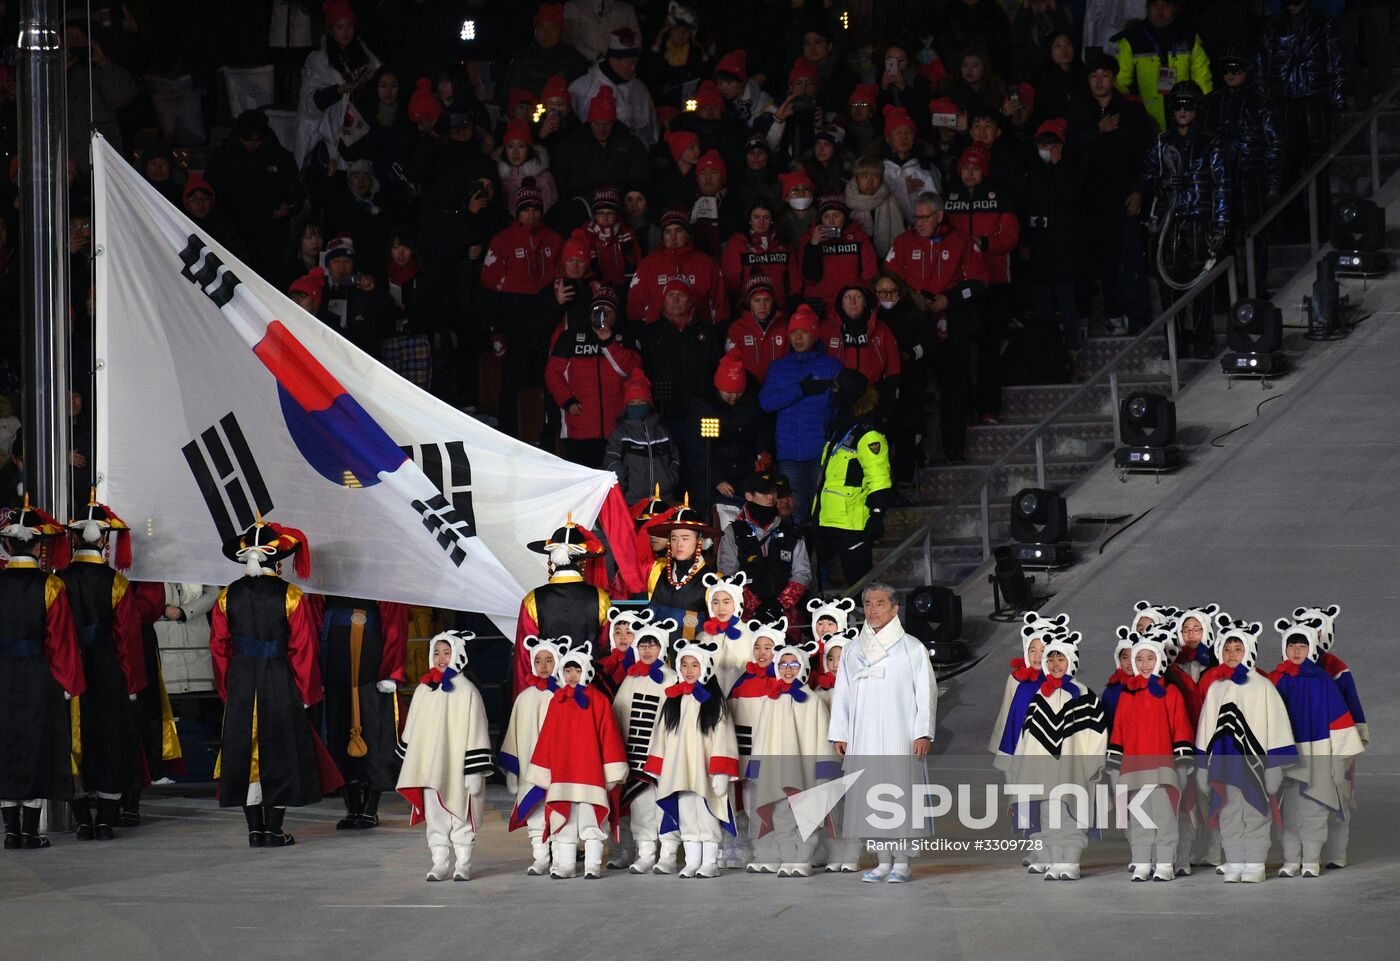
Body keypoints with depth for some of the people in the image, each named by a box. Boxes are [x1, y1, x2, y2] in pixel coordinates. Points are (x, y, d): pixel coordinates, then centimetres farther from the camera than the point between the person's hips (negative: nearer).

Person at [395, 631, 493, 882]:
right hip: (429, 768, 4)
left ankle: (463, 864, 12)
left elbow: (476, 732, -7)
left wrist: (475, 771, -10)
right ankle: (439, 863, 10)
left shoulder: (467, 691, -5)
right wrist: (411, 764, 16)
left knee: (461, 817, 3)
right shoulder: (424, 690, 9)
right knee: (435, 816, 4)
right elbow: (413, 730, 17)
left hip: (457, 766, -4)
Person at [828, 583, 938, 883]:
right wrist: (839, 734, 9)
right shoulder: (853, 650, 13)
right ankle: (884, 861, 8)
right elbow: (842, 693, 15)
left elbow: (926, 691, -1)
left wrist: (923, 732, -9)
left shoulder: (911, 648, 2)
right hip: (863, 737, 4)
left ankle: (902, 863, 0)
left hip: (899, 736, -4)